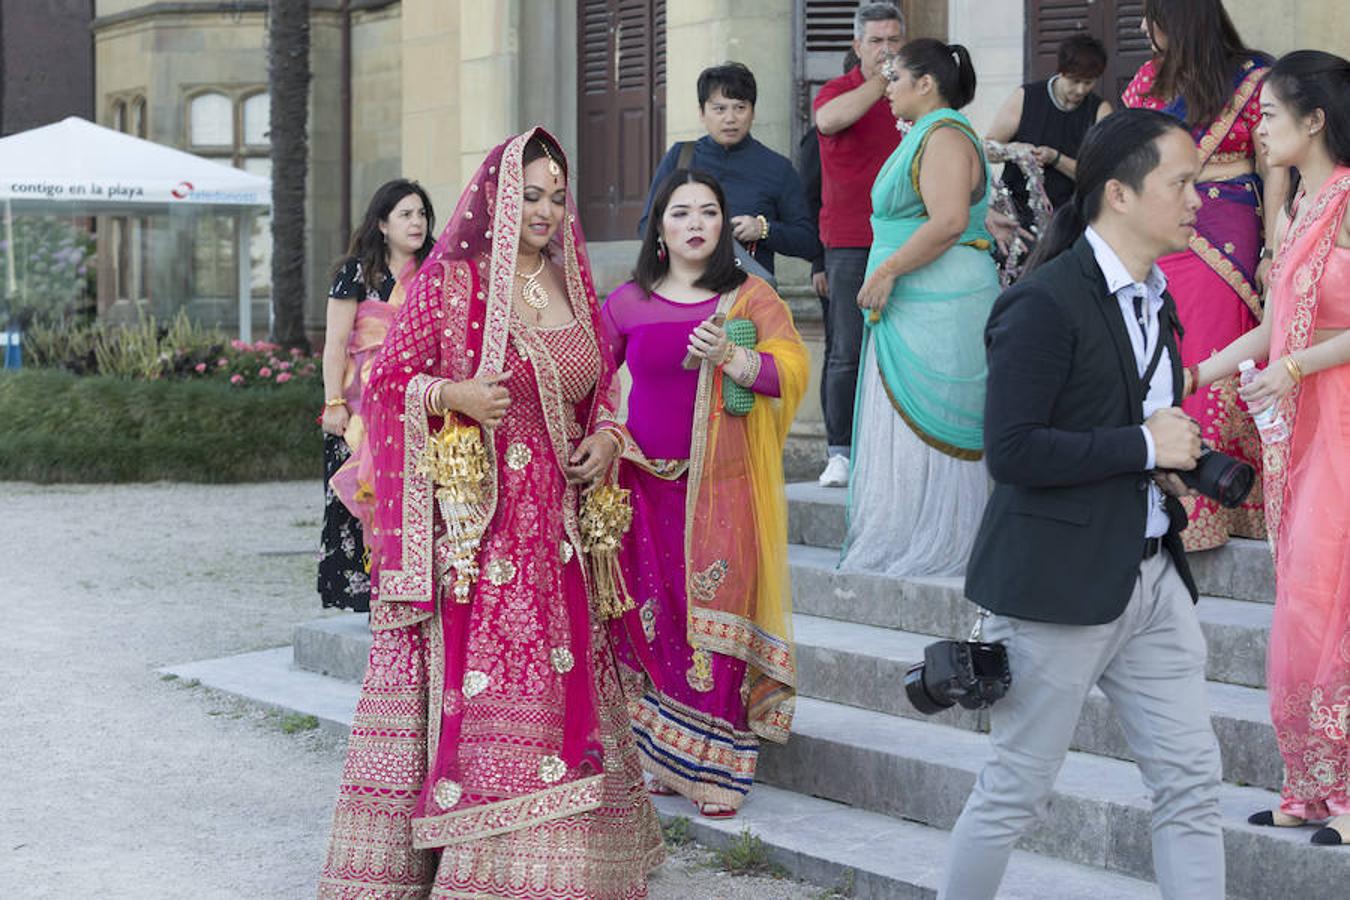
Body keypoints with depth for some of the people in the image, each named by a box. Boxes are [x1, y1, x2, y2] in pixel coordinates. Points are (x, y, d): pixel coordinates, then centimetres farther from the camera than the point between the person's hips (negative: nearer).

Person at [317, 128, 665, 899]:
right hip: (473, 522, -6)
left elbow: (602, 386, 23)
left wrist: (605, 436, 4)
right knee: (468, 681, -9)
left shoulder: (574, 286, 13)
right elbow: (388, 379, -1)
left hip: (554, 526, 6)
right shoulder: (450, 282, -3)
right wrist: (452, 395, -18)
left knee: (558, 683, 7)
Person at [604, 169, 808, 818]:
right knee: (651, 618, 0)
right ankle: (664, 762, 12)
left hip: (722, 487, -2)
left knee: (715, 619, -4)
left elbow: (792, 370, -5)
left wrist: (731, 357, -20)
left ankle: (714, 770, 3)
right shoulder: (627, 304, 9)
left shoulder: (751, 297, 5)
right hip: (647, 483, 2)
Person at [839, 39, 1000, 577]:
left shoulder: (944, 136, -13)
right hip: (911, 311, 11)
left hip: (938, 311, -11)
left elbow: (949, 220, -26)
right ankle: (904, 552, 15)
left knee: (925, 427, -6)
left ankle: (932, 552, 0)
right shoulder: (929, 136, 20)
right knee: (907, 426, 11)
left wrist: (886, 271, -22)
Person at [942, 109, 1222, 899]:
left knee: (1192, 782, 5)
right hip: (1061, 583, -8)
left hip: (1153, 574, 8)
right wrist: (1143, 446, -18)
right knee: (1018, 789, 4)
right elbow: (1011, 451, -22)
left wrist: (1171, 462, 6)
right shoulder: (1045, 305, -16)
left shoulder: (1151, 299, 12)